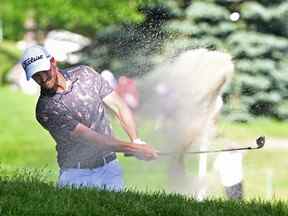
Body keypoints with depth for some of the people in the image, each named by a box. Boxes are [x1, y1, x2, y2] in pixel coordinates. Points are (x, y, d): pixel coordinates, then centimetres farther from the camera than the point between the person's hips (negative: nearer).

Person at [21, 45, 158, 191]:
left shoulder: (85, 74, 0)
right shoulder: (45, 110, -15)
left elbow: (119, 106, 3)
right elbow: (88, 138, -21)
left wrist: (136, 141, -13)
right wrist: (132, 148, -26)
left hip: (109, 167, 2)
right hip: (75, 174, -2)